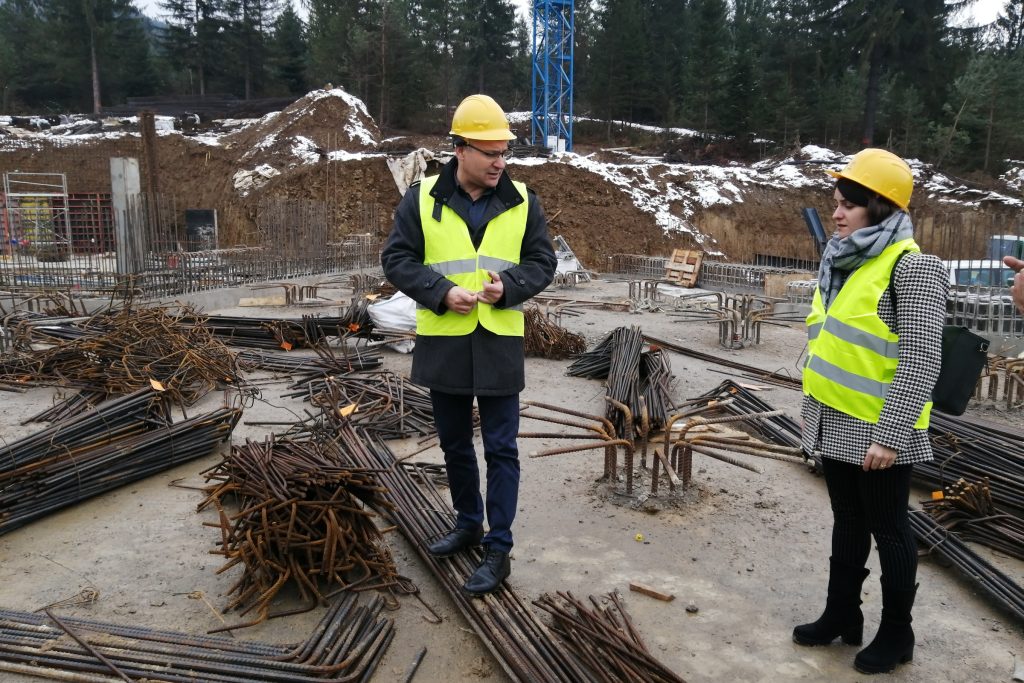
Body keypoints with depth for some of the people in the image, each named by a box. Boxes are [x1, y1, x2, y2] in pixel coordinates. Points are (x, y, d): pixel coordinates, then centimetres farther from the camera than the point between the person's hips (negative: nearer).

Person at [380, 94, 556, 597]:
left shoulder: (522, 202, 0)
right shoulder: (422, 199, -3)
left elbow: (542, 262, 4)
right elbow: (397, 259, -3)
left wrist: (508, 286, -16)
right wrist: (442, 292, -18)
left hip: (499, 344, -1)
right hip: (443, 343, 1)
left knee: (501, 448, 3)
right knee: (455, 444, 16)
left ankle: (498, 549, 14)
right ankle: (468, 525, 36)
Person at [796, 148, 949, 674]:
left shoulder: (910, 267, -16)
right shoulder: (842, 262, 9)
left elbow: (921, 361, -20)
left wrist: (891, 435, -22)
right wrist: (813, 409, 17)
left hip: (876, 433, -7)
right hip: (835, 424, 7)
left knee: (887, 529, 9)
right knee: (847, 523, 20)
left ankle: (896, 634, 28)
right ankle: (841, 616, 36)